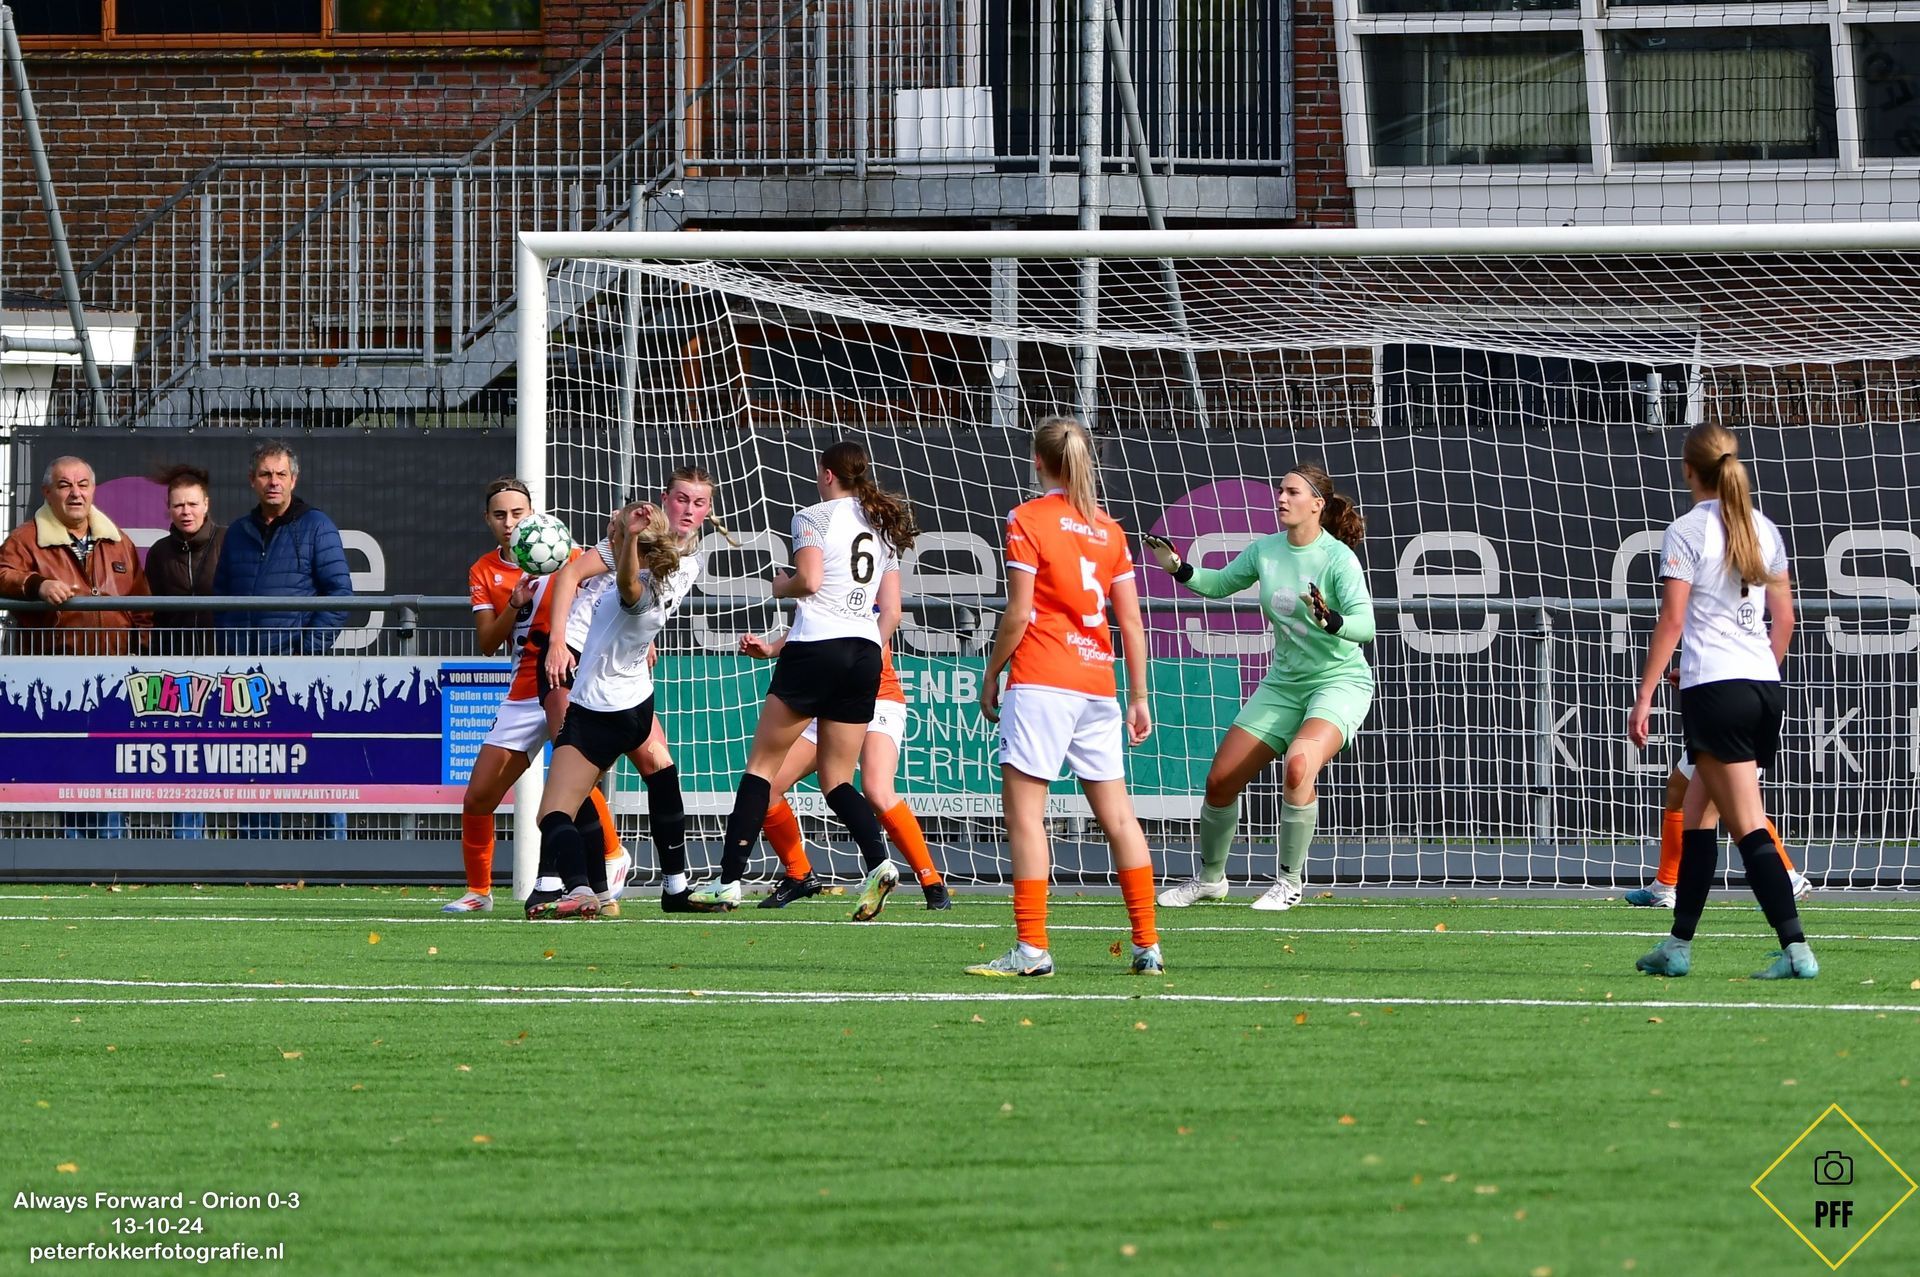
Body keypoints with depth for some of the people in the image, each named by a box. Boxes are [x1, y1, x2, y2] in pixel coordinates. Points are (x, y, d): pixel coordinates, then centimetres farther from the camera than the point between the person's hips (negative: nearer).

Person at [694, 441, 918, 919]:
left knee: (762, 764, 3)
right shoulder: (883, 525, 16)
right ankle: (878, 862, -17)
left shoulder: (814, 517, -3)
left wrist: (782, 585, 5)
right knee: (836, 779, 9)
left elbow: (809, 580, -17)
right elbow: (891, 607, 16)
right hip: (866, 653, 6)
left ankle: (730, 878, -1)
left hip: (816, 647, -6)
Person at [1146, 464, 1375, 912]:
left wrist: (1330, 620, -44)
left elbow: (1365, 626, -25)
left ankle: (1290, 882, -16)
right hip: (1284, 684, 6)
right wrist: (1180, 569, 0)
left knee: (1299, 765, -32)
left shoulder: (1339, 558, -17)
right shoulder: (1265, 550, 0)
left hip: (1339, 681, -6)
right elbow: (1220, 583, 17)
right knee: (1221, 779, 3)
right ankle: (1209, 878, 27)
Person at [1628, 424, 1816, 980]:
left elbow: (1671, 619, -10)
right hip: (1765, 688, 7)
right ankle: (1678, 945, 19)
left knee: (1750, 829, -9)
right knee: (1696, 816, 17)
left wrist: (1644, 696, -7)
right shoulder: (1764, 530, 12)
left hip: (1713, 689, -7)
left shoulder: (1687, 531, -7)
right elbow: (1784, 617, 15)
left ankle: (1796, 949, -19)